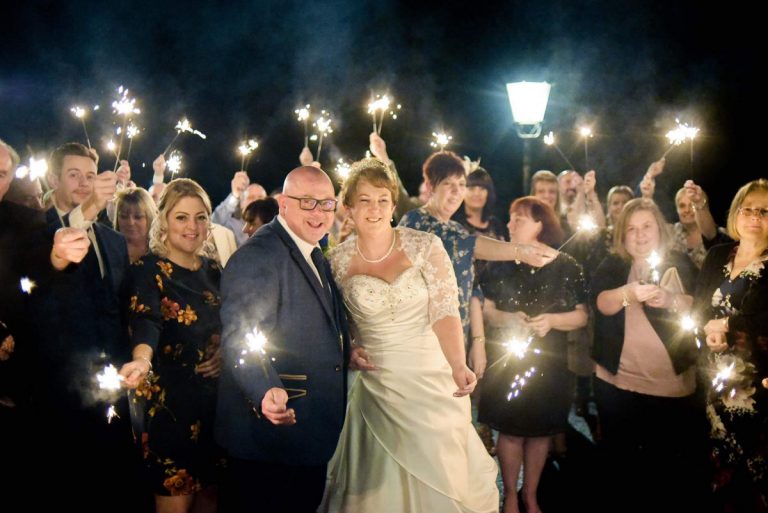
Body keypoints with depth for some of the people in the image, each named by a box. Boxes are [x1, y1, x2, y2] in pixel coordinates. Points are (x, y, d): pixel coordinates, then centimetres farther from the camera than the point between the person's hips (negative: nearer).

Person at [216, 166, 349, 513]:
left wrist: (347, 351, 13)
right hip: (270, 432, -10)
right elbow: (240, 340, -28)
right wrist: (266, 393, -42)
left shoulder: (314, 255, 13)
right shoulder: (257, 256, -18)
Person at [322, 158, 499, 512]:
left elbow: (445, 311, -14)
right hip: (377, 381, 1)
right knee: (381, 478, 6)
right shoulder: (338, 260, -2)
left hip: (433, 377, -1)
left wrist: (458, 365, -28)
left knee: (441, 472, 5)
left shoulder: (425, 247, -8)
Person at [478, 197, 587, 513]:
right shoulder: (500, 264, 1)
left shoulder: (566, 266, -2)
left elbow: (582, 316, -2)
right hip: (507, 360, 0)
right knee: (510, 430, 4)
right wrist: (508, 318, -20)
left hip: (549, 363, 1)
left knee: (541, 431, 10)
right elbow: (485, 310, -1)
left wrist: (551, 320, -18)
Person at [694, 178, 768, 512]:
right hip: (715, 378, 4)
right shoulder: (717, 256, 12)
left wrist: (727, 324, -11)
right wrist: (709, 329, -9)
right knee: (720, 463, 12)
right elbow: (698, 308, 11)